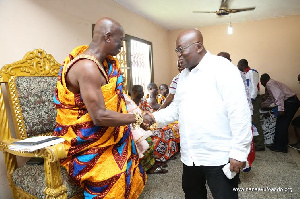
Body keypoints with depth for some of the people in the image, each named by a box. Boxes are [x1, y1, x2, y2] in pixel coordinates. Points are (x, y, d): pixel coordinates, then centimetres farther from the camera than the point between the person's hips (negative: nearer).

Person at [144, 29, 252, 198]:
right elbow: (176, 108, 15)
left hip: (219, 156, -7)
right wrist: (154, 117, 0)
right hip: (190, 156, 8)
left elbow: (239, 112, -17)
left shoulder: (222, 68, -12)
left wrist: (239, 151, -18)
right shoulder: (183, 75, 11)